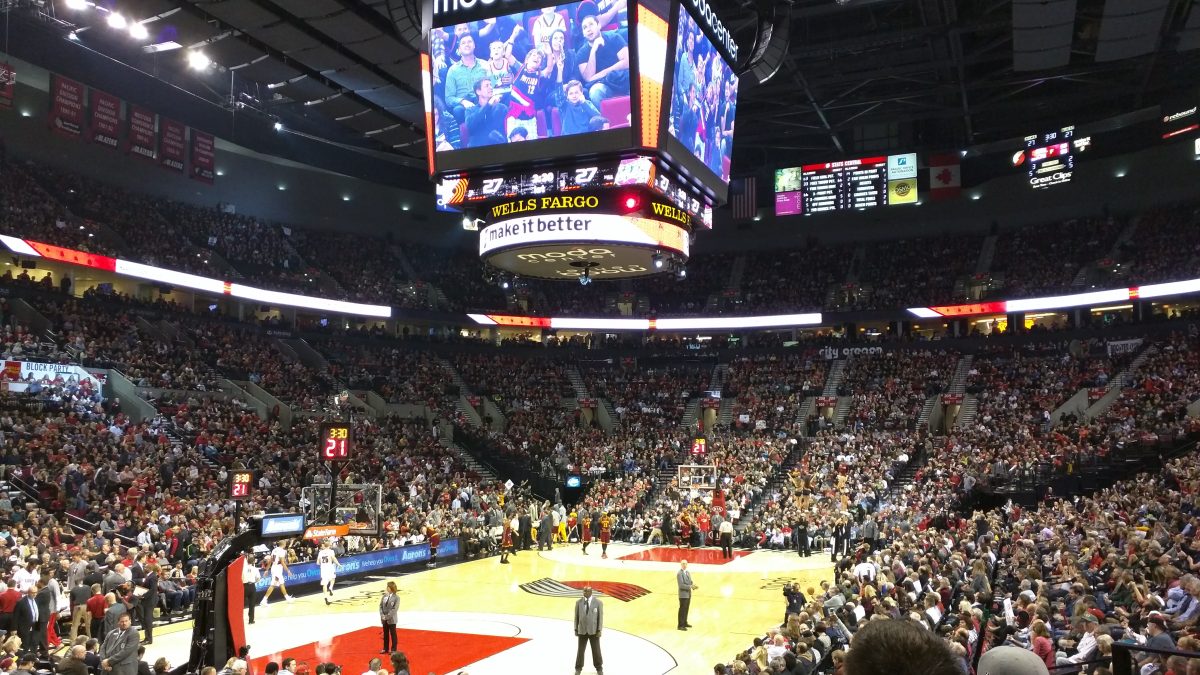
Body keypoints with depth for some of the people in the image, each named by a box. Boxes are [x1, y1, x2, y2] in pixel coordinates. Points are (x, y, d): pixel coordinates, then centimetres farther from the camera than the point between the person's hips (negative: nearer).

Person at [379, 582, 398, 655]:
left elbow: (394, 609, -16)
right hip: (384, 619, 5)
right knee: (385, 634, 15)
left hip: (391, 619, -5)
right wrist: (382, 615, -8)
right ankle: (385, 649, 28)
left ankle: (393, 649, 15)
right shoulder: (385, 596, 2)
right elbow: (381, 606, 4)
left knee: (393, 634, 5)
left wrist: (387, 616, -19)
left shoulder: (396, 598, -12)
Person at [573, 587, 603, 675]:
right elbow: (576, 616, 4)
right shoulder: (578, 602, 0)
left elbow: (600, 617, -5)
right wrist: (576, 629, 1)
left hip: (593, 631, -1)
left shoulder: (598, 603, -6)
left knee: (596, 650, 4)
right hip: (582, 631, 1)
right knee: (580, 650, 6)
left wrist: (599, 630, -9)